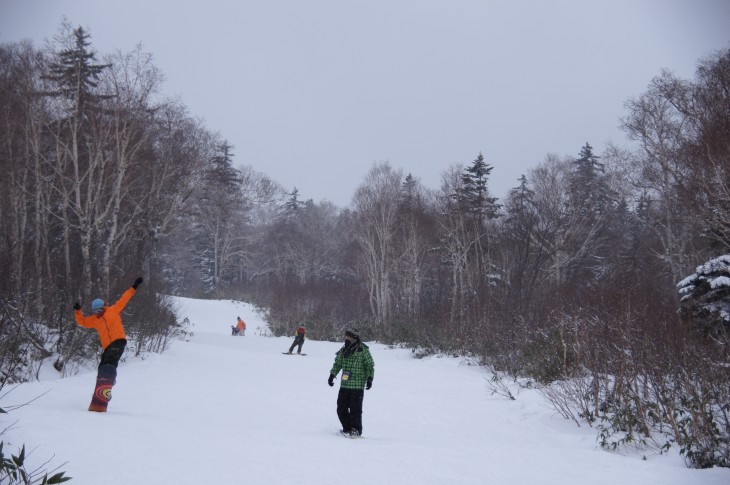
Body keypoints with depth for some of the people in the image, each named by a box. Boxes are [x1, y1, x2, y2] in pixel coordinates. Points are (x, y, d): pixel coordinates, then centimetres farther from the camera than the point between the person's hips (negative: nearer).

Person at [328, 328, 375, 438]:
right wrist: (332, 375, 11)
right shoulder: (343, 350, 10)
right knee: (341, 408, 6)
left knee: (355, 409, -6)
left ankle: (356, 430, 5)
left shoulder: (363, 350, -6)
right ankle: (347, 428, 21)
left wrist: (369, 378, -8)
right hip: (344, 385, 6)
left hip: (358, 385, -6)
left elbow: (370, 365, -1)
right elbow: (337, 364, 21)